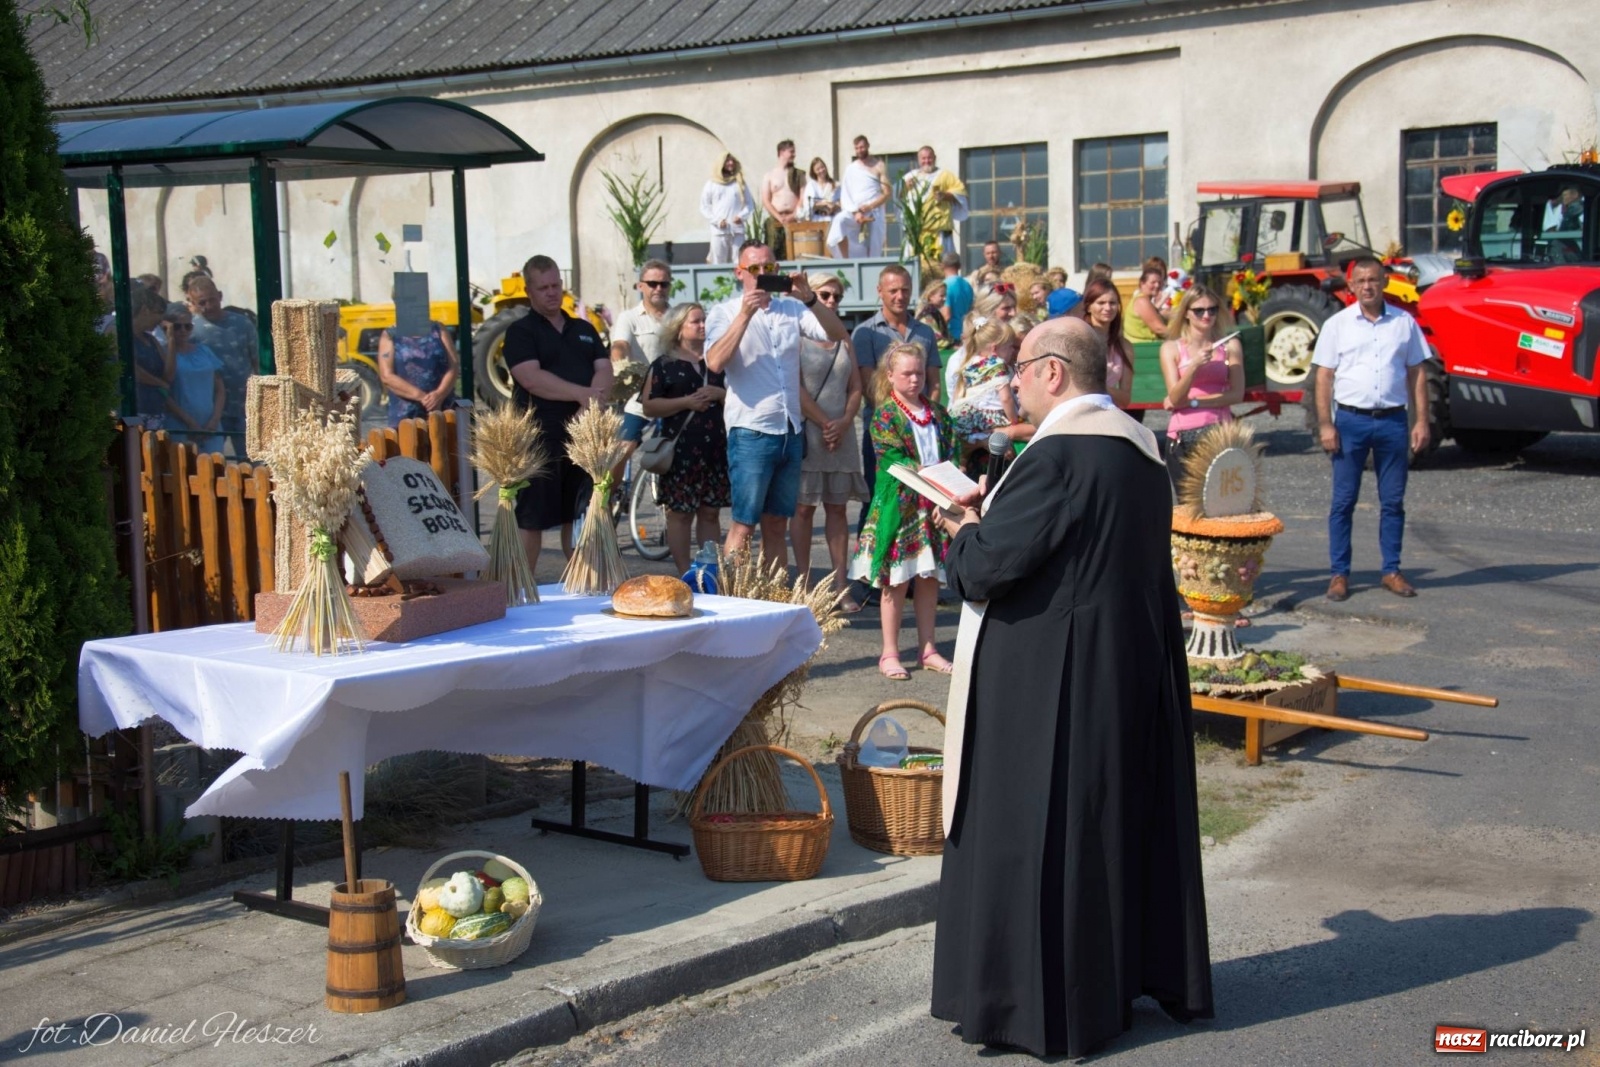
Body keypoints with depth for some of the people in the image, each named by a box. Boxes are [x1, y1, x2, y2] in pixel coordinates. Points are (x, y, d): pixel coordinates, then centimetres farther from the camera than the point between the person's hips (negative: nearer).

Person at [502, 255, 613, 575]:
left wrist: (590, 407, -13)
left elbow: (604, 371, 6)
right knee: (531, 520, -4)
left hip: (583, 436, 5)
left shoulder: (584, 330, 18)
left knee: (578, 517, 11)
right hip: (540, 437, -5)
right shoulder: (521, 332, 1)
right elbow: (532, 378, -14)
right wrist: (581, 394, -18)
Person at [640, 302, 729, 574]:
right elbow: (649, 407, -3)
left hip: (715, 448, 3)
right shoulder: (663, 365, 5)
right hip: (680, 449, -3)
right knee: (680, 513, -2)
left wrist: (719, 393, -6)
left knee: (710, 512, 6)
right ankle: (686, 575, 3)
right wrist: (686, 402, -13)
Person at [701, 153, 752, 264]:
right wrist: (717, 220, -8)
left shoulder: (740, 183, 12)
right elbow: (704, 207, 6)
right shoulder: (711, 185, 8)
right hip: (719, 230, -1)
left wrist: (742, 216, -8)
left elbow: (749, 203, 11)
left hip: (738, 230, 1)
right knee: (719, 263, -2)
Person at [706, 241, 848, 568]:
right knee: (743, 525, -7)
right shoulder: (725, 312, 0)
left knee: (777, 526, 10)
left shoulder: (791, 308, 12)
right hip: (751, 431, -5)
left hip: (791, 431, 5)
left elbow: (837, 334, 3)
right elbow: (715, 362, -17)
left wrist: (809, 299, -11)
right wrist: (745, 314, -22)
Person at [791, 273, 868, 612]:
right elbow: (795, 388, -8)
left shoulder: (844, 339, 15)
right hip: (806, 431, -5)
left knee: (837, 507, 5)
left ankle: (840, 586, 7)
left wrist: (844, 422, -5)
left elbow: (856, 388, 10)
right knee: (803, 507, -1)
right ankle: (803, 584, 3)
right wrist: (822, 423, -12)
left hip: (842, 432, 5)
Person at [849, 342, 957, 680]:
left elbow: (953, 454, 7)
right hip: (898, 506, -5)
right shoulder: (885, 415, -5)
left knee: (929, 578, 10)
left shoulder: (937, 413, 11)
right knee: (896, 581, -1)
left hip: (936, 504, 5)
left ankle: (927, 649, 19)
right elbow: (896, 462, -14)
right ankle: (889, 654, 7)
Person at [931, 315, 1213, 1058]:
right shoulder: (1138, 448, 8)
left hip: (1054, 679, -9)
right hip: (1136, 671, 9)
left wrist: (966, 533, 0)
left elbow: (986, 566, -22)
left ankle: (1044, 1004, 11)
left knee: (1039, 833, 2)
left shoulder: (1059, 453, -21)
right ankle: (1140, 968, 29)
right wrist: (992, 524, 13)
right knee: (1124, 819, 17)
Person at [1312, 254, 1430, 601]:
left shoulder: (1405, 323, 7)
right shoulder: (1337, 325, 4)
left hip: (1392, 420, 1)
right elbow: (1324, 378, 2)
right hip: (1351, 419, -1)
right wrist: (1325, 425, -6)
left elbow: (1416, 374, 9)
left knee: (1393, 501, 6)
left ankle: (1392, 571, 15)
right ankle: (1339, 573, 7)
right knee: (1343, 501, 1)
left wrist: (1421, 421, 2)